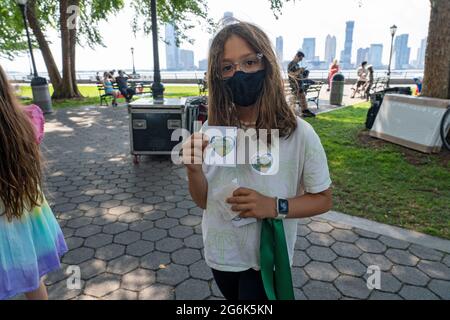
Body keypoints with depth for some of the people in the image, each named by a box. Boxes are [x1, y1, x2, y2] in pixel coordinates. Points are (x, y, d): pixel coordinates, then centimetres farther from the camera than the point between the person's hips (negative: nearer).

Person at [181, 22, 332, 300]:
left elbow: (323, 199, -9)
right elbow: (204, 202, -4)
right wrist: (194, 170, -25)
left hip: (266, 259, -4)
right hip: (220, 254, 4)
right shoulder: (211, 130, -12)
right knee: (234, 297, 28)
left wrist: (274, 206, -25)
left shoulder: (299, 134, -20)